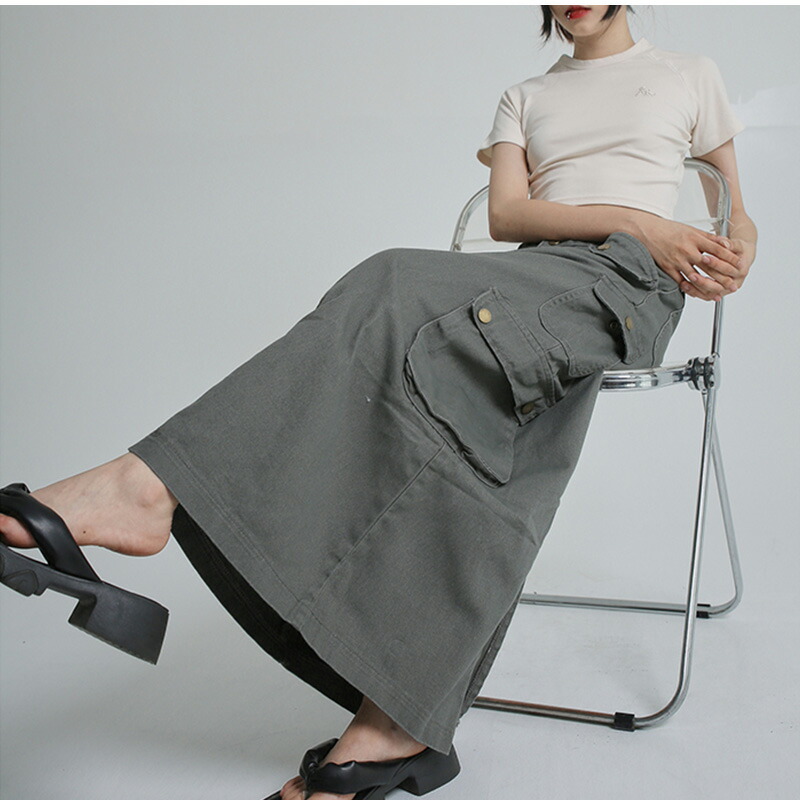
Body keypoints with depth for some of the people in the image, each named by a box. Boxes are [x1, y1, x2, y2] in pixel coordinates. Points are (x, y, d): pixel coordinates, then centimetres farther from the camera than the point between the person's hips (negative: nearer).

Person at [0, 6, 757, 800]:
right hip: (539, 278, 3)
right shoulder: (524, 95, 27)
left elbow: (737, 208, 26)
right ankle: (404, 719, -37)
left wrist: (732, 255, 1)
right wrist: (634, 222, -5)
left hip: (632, 286, -2)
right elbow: (504, 216, 10)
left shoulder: (690, 73, 25)